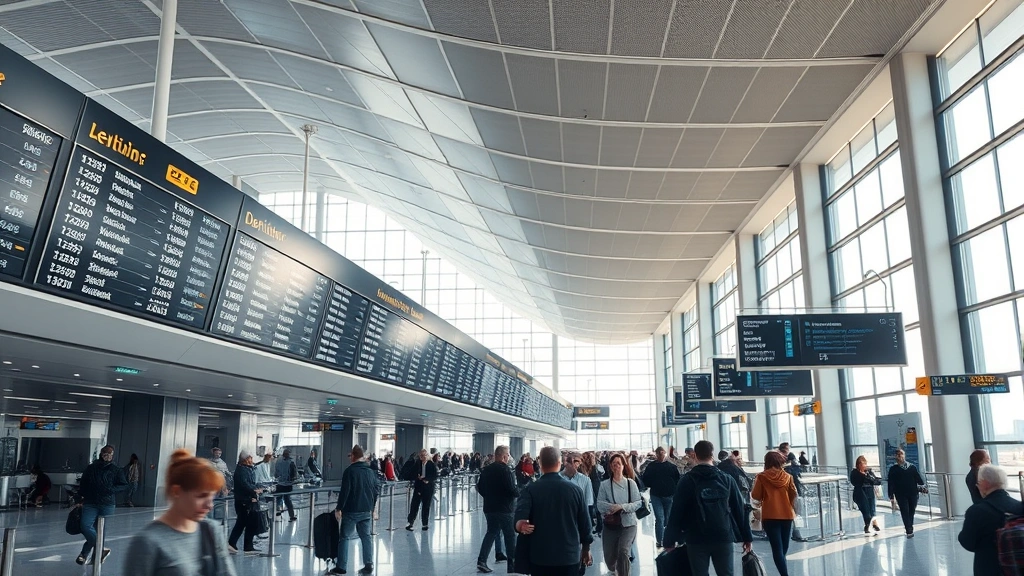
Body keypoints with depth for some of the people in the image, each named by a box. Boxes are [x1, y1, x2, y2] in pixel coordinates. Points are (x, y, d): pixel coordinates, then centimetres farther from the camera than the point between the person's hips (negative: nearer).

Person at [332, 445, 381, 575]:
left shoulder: (350, 471, -11)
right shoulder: (370, 471, 9)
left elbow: (344, 491, -16)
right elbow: (377, 489, 13)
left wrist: (339, 508, -10)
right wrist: (372, 507, 21)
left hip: (351, 511, -6)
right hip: (366, 511, 6)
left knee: (344, 537, 3)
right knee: (365, 536, 10)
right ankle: (368, 566, 10)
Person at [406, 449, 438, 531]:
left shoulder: (432, 464, -4)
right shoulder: (417, 464, 5)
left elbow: (435, 476, -5)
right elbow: (413, 473, 6)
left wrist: (427, 480, -18)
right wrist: (418, 477, -13)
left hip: (428, 488, -2)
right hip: (418, 487, 2)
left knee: (426, 506, 5)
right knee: (414, 505, -2)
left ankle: (425, 524, 15)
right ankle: (410, 523, 3)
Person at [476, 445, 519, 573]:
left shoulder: (486, 470, 4)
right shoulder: (505, 469, -16)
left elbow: (480, 487, 9)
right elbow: (512, 489, -22)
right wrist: (519, 492, -2)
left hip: (489, 507, 6)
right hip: (504, 508, -6)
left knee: (491, 532, 16)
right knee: (510, 536, 5)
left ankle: (481, 560, 5)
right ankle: (512, 564, 9)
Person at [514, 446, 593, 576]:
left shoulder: (530, 490, -9)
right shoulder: (574, 490, -3)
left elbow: (520, 519, -28)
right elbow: (585, 523, 6)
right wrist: (586, 549, 15)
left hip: (540, 557, -1)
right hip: (570, 556, 1)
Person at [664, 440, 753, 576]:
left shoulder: (686, 481, -4)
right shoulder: (727, 479, 3)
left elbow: (676, 512, -6)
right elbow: (739, 509, 3)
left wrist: (669, 540, 1)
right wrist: (747, 537, 11)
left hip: (696, 540, -2)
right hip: (723, 538, 2)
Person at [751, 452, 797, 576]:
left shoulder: (762, 477, -4)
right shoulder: (787, 476, 3)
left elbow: (755, 496, -4)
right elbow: (794, 495, 3)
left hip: (770, 516, -3)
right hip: (787, 515, 3)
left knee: (777, 548, -5)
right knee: (784, 547, 16)